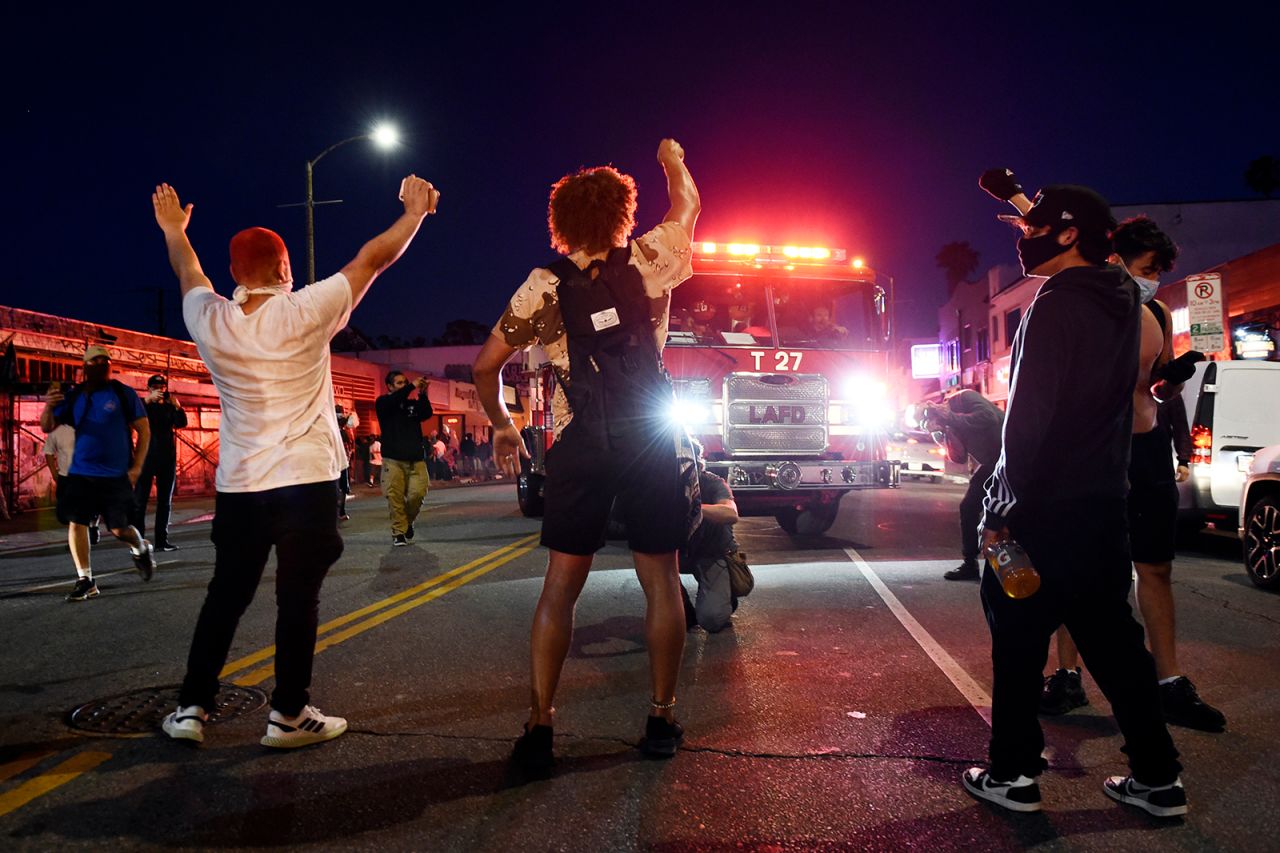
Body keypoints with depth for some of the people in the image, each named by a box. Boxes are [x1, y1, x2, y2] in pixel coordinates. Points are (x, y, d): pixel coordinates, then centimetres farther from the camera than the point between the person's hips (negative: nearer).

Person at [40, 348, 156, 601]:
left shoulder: (123, 393, -2)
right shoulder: (74, 396, 6)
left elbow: (144, 430, -1)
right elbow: (47, 427, 6)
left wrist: (137, 466, -8)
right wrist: (48, 406, -16)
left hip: (116, 475, -3)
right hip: (80, 473, 3)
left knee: (119, 529, -2)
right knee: (76, 523, -3)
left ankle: (141, 549, 32)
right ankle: (85, 580, 9)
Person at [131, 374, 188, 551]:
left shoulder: (169, 407, 13)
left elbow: (181, 423, -4)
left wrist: (177, 405, -21)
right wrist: (148, 400, -28)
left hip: (167, 458, 3)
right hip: (146, 457, -3)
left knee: (165, 501, 5)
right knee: (140, 500, -7)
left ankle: (162, 540, 9)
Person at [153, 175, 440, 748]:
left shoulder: (209, 321, 0)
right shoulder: (304, 313, -10)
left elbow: (189, 275, 23)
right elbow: (373, 259, -1)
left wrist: (174, 231, 42)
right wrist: (416, 213, 11)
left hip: (238, 486, 5)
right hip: (305, 482, -4)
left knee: (225, 597, 14)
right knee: (298, 599, 2)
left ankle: (191, 708, 19)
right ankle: (289, 715, 9)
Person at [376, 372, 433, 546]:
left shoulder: (413, 404, 16)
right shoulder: (383, 403, 7)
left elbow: (427, 414, -2)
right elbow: (392, 401, -15)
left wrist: (422, 394, -15)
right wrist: (412, 386, -18)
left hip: (416, 458, 3)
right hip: (393, 459, -2)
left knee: (418, 493, -9)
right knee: (395, 496, -8)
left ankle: (408, 522, 16)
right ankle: (399, 532, 1)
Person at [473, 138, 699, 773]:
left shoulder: (544, 286, 4)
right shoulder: (649, 261, 3)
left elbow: (485, 366, 6)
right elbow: (688, 206, 24)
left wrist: (500, 425, 21)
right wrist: (672, 160, 43)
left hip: (579, 444, 0)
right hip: (648, 437, 0)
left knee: (560, 587, 5)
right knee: (661, 582, 8)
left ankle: (539, 726, 3)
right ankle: (662, 720, 14)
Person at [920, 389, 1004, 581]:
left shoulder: (964, 397, -15)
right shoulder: (950, 423, 8)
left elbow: (988, 417, -31)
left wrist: (950, 418, -26)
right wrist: (945, 435, -11)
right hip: (992, 463, 9)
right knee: (968, 507, 8)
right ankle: (970, 564, 17)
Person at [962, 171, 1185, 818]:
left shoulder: (1058, 302, -15)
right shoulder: (1120, 296, 9)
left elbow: (1028, 413, -20)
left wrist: (1004, 507, -15)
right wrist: (1029, 209, 39)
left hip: (1045, 505, -8)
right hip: (1104, 500, 8)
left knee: (1019, 638, 4)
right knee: (1111, 636, 14)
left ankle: (1013, 774, 13)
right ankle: (1157, 777, 20)